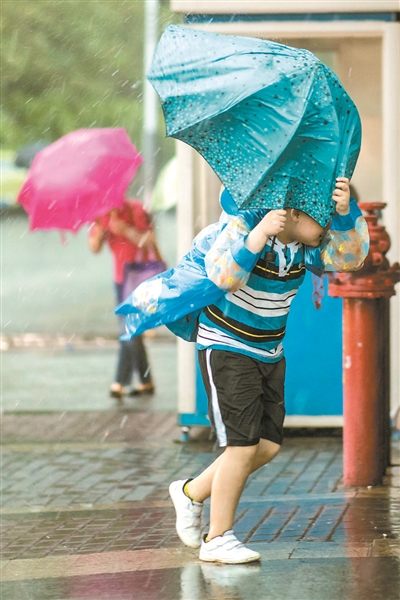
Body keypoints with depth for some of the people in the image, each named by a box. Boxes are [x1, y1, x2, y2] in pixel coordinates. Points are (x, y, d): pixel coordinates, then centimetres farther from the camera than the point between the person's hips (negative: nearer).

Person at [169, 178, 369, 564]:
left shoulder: (303, 247, -5)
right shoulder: (244, 228, -23)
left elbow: (349, 256, -14)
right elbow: (222, 276, -38)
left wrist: (346, 212, -30)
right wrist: (259, 234, -48)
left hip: (269, 353, 8)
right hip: (227, 347, -8)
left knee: (268, 445, 7)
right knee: (243, 444, -13)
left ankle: (192, 492, 27)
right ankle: (217, 539, -1)